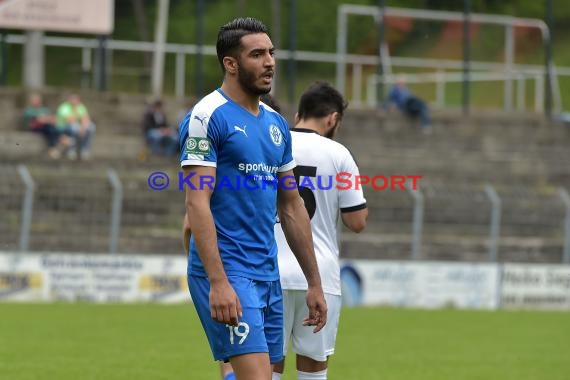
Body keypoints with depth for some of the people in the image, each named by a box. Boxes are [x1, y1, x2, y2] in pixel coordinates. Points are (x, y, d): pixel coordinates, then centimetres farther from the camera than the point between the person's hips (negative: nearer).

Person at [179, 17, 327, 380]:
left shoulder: (277, 124, 15)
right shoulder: (207, 118, -9)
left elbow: (291, 207, 21)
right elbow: (197, 204, -16)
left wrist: (315, 283, 19)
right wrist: (218, 282, -24)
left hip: (268, 274, 8)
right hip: (227, 272, -8)